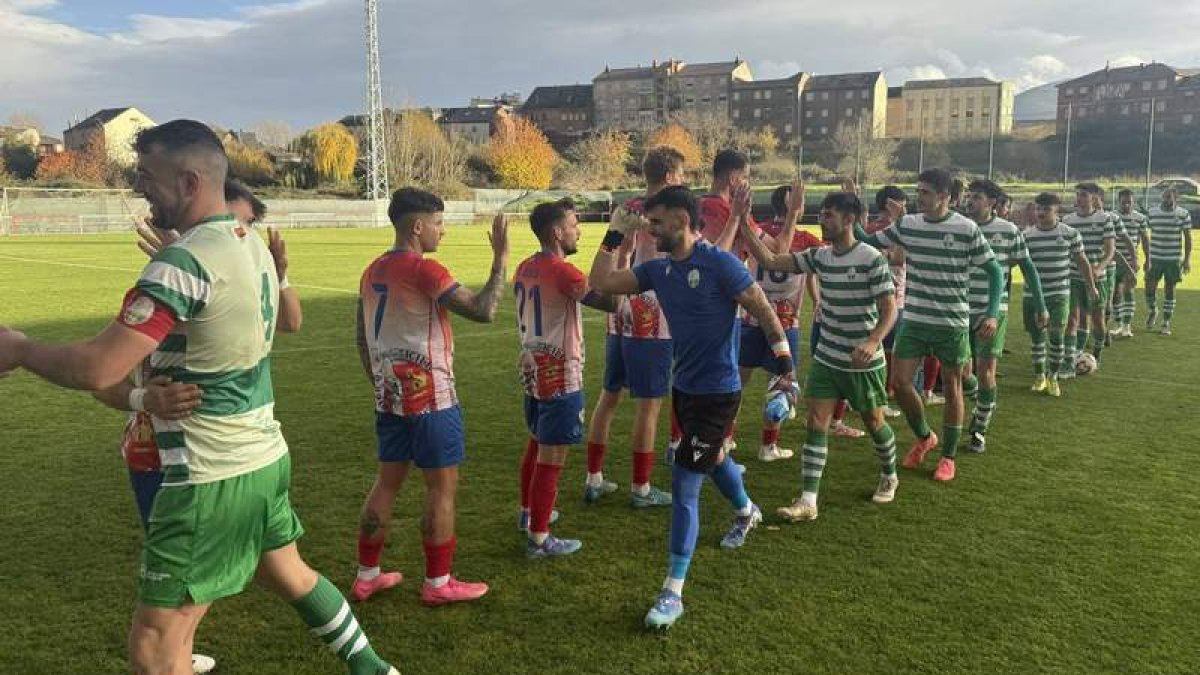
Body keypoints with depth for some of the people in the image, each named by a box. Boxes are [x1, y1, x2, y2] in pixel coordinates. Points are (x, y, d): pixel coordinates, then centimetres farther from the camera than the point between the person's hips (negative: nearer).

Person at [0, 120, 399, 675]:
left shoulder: (182, 264, -22)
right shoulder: (252, 245, 6)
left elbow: (97, 370, -26)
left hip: (212, 478, -9)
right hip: (265, 457, 9)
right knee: (290, 573, 28)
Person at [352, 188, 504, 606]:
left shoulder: (373, 271, 9)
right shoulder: (425, 271, -17)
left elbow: (361, 338, 15)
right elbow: (483, 311, -23)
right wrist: (500, 257, -16)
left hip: (390, 396, 8)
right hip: (430, 398, -8)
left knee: (388, 480, 15)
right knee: (443, 485, 2)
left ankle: (367, 576, 23)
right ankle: (438, 584, 11)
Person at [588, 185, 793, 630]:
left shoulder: (719, 264, -18)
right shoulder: (659, 269, 1)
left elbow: (763, 310, -13)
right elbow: (600, 283, 2)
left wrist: (784, 363, -13)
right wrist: (614, 237, -3)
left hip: (717, 393, -8)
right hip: (684, 387, 8)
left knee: (684, 486, -9)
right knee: (712, 457, 30)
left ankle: (673, 593, -1)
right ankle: (746, 512, 61)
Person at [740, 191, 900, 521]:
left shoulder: (872, 258, -16)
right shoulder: (820, 256, 0)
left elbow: (889, 310, -15)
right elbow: (771, 260, -4)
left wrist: (873, 341, -34)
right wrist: (743, 224, -14)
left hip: (864, 363, -4)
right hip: (826, 358, 4)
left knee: (874, 423, 14)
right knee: (816, 425, -4)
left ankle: (889, 476, 42)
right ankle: (808, 501, -2)